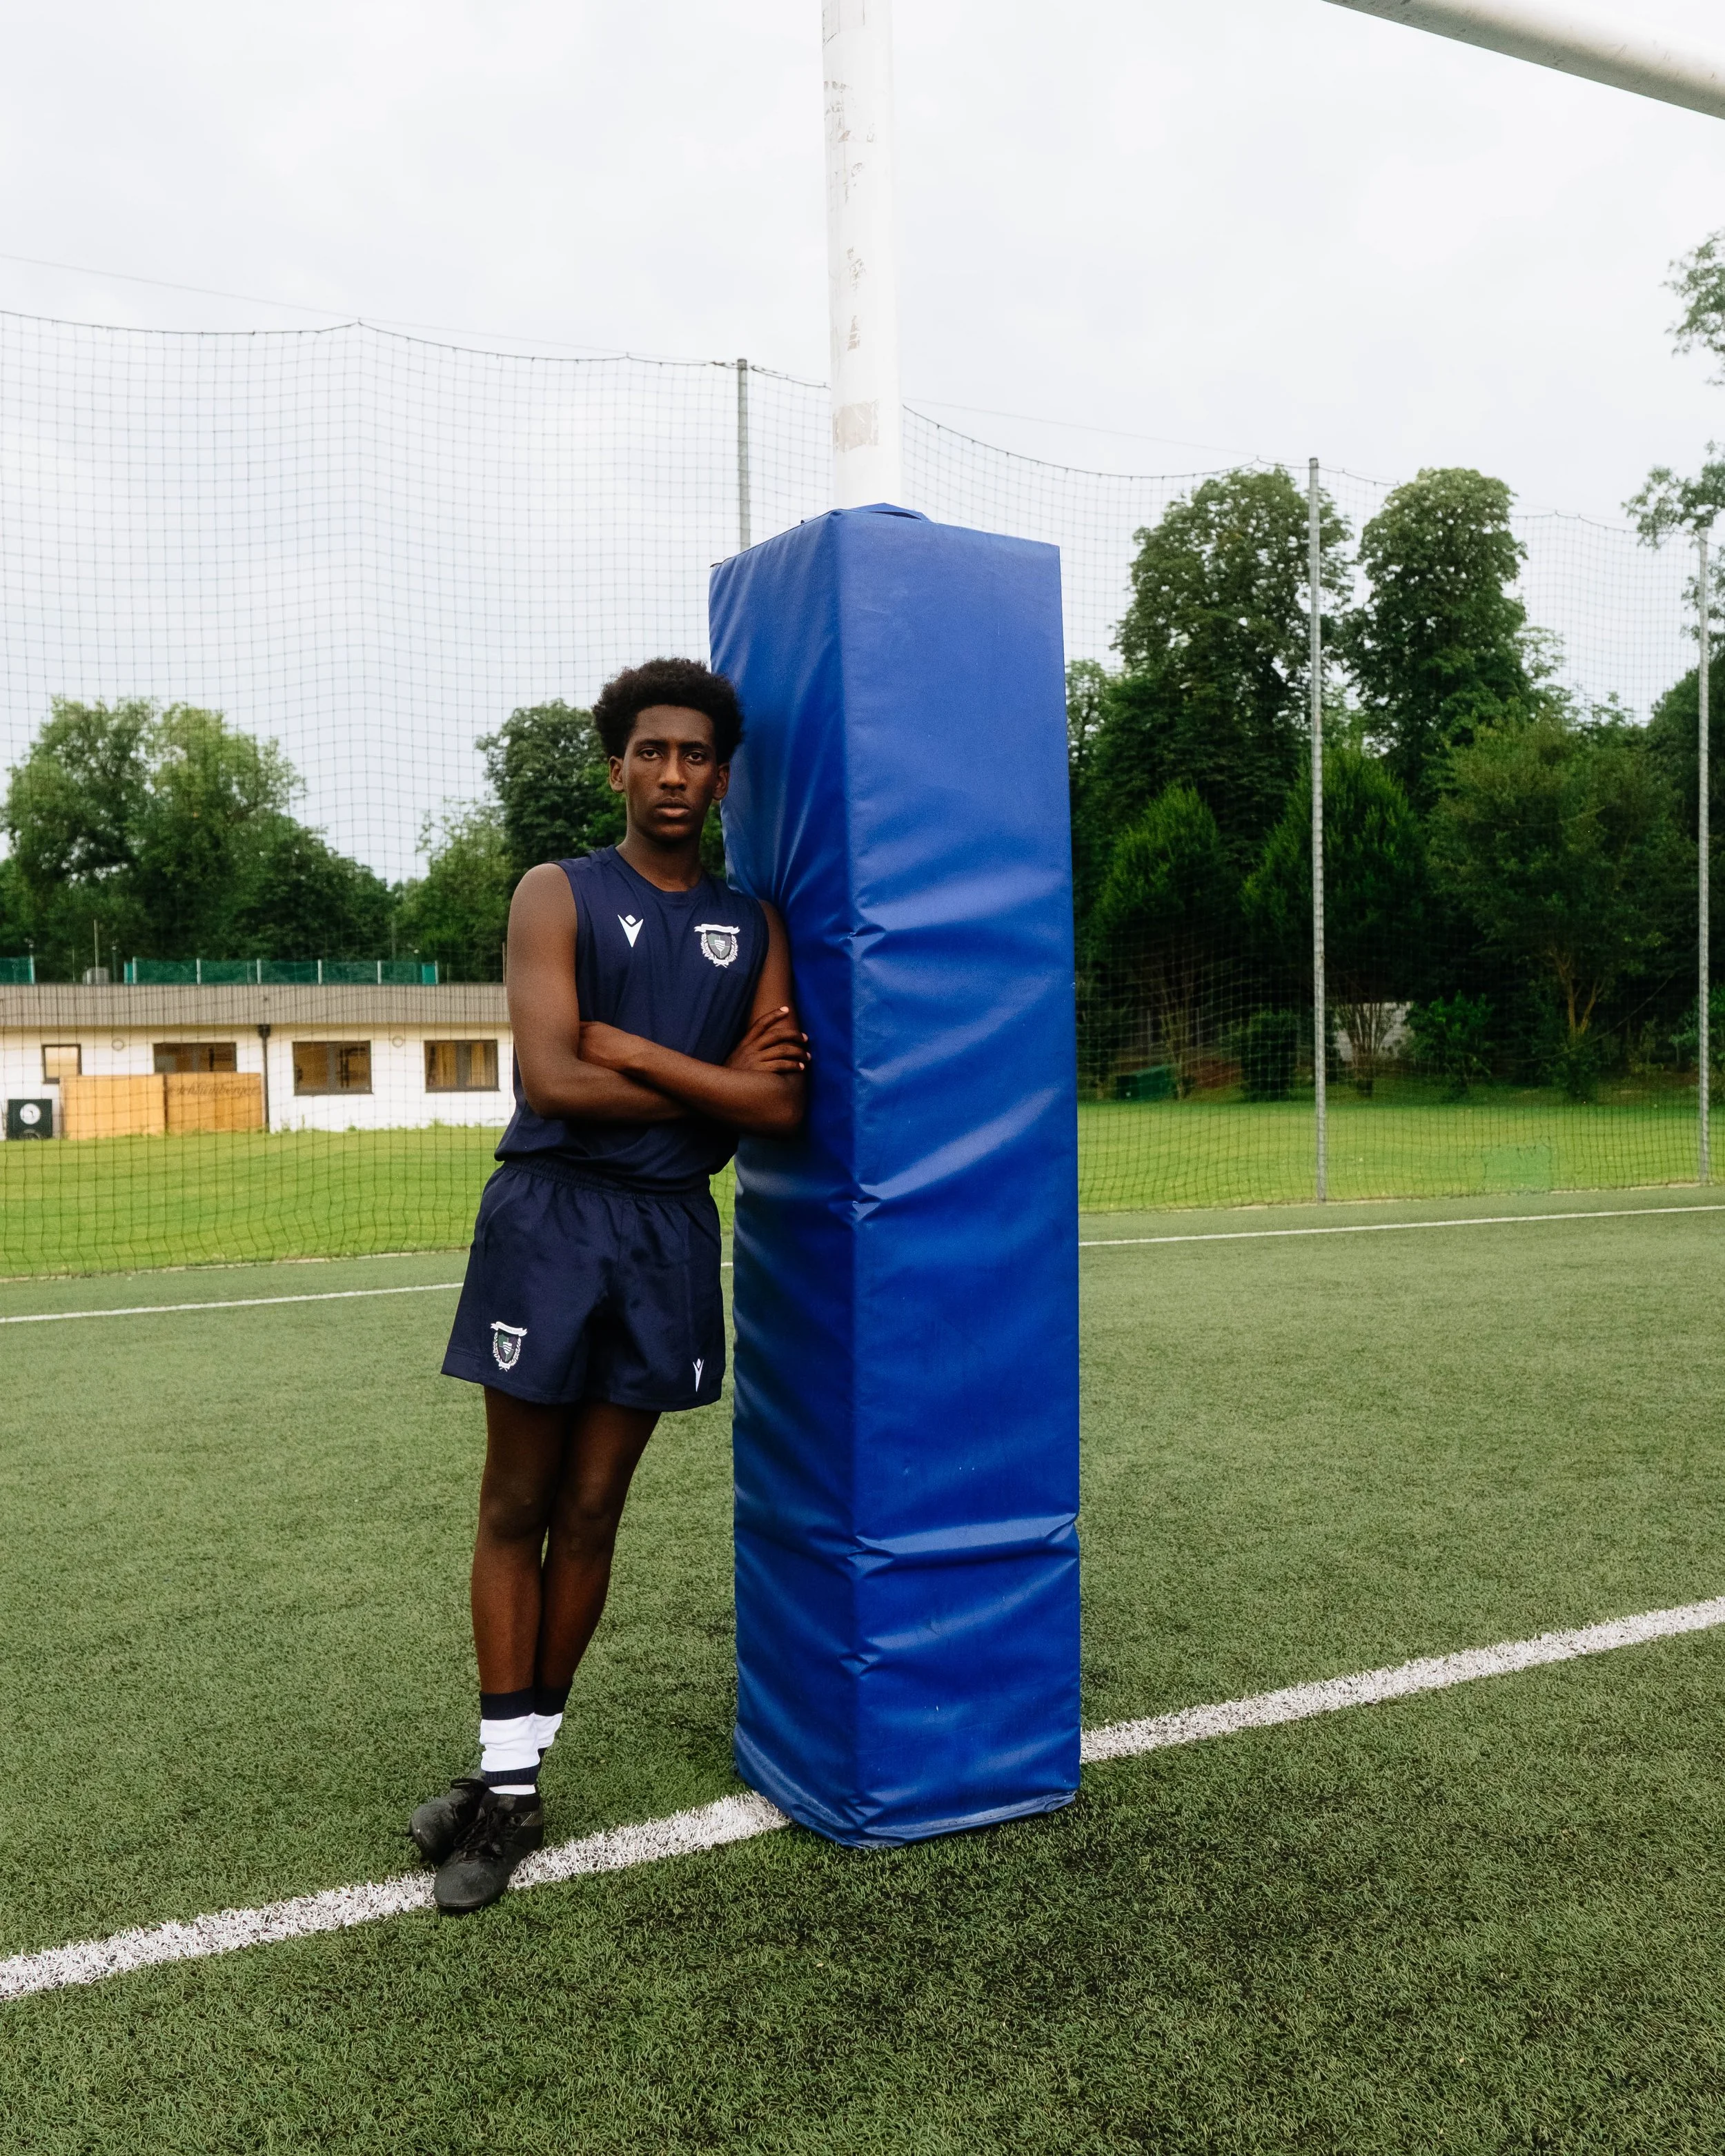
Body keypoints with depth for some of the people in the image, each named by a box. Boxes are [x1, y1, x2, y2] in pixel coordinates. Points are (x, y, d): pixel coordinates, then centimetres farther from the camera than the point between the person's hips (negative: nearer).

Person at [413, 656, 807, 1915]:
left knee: (591, 1515, 10)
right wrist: (714, 1081, -9)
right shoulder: (558, 896, 0)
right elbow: (553, 1078, -15)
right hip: (552, 1214, -2)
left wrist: (633, 1049, -10)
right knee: (518, 1510, 2)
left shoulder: (754, 927, 9)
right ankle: (509, 1783, 14)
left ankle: (519, 1768, 23)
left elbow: (783, 1112, -4)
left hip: (672, 1231, 3)